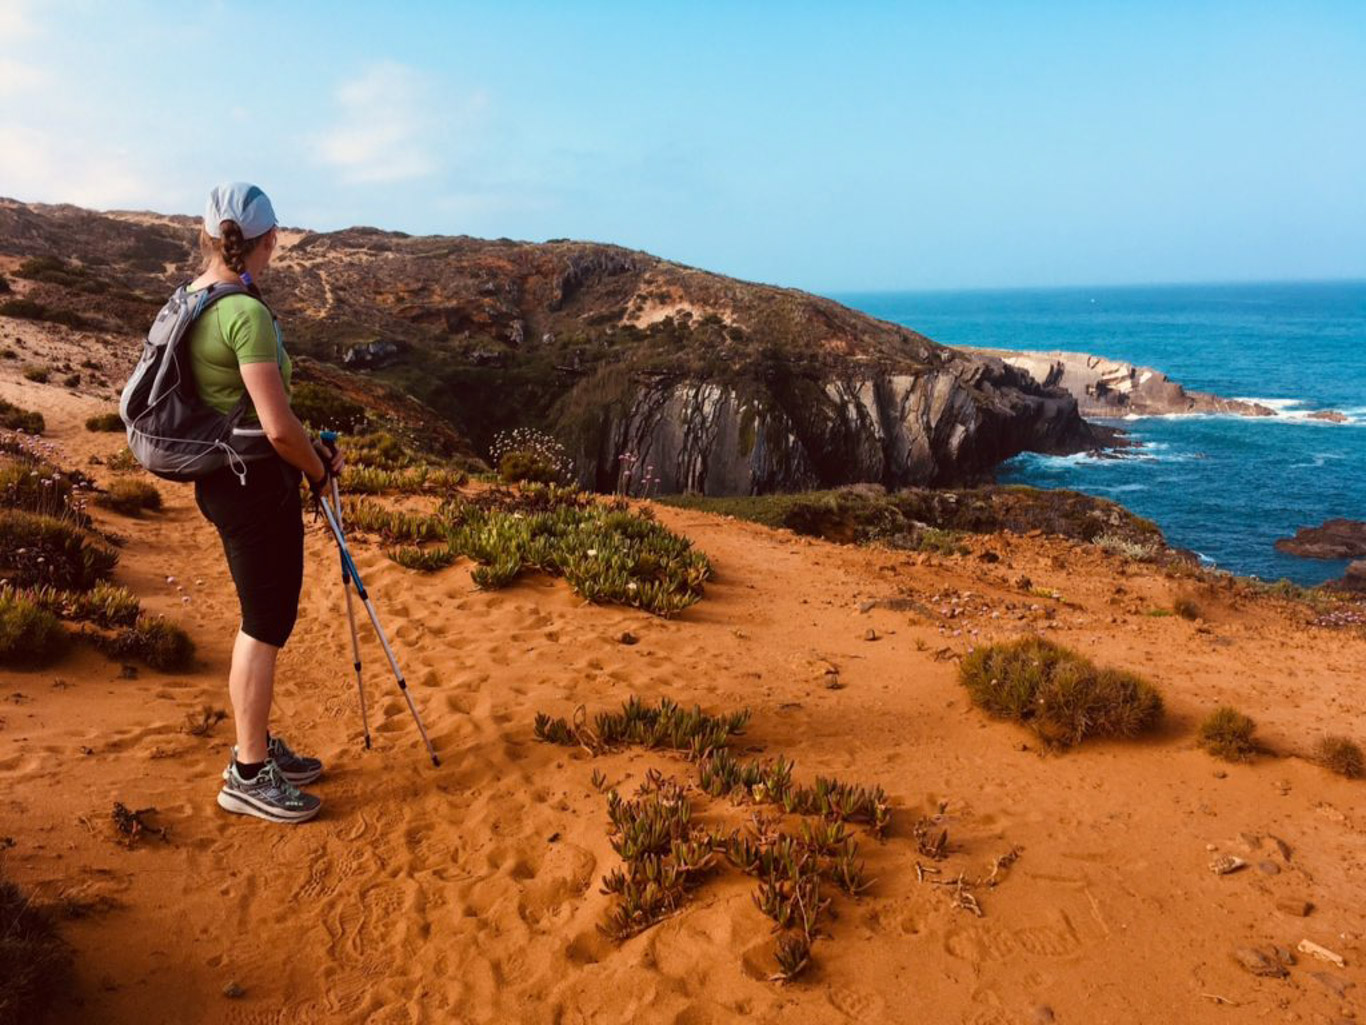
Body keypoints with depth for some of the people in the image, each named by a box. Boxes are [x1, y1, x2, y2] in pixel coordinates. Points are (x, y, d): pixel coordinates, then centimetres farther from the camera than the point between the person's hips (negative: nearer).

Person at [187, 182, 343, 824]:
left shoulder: (188, 302, 7)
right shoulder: (247, 312, -21)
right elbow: (278, 427, -25)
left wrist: (306, 451, 12)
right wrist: (318, 468, -6)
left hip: (219, 476, 9)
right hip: (254, 483, -9)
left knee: (264, 621, 19)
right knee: (267, 626, 3)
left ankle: (258, 748, 33)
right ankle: (248, 778, 15)